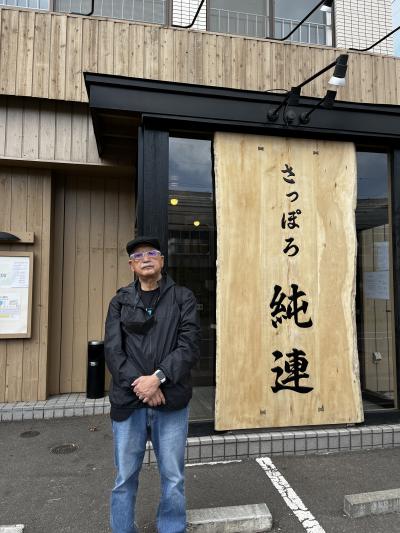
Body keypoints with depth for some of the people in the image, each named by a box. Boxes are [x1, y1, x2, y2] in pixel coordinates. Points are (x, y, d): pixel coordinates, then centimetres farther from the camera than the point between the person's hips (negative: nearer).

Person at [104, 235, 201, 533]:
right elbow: (113, 350, -1)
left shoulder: (183, 298, 3)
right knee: (125, 478, 13)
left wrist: (158, 378, -17)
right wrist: (139, 385, -13)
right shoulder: (120, 302, 8)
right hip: (128, 400, 1)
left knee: (173, 478, 10)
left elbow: (189, 346, -7)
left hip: (171, 401, -1)